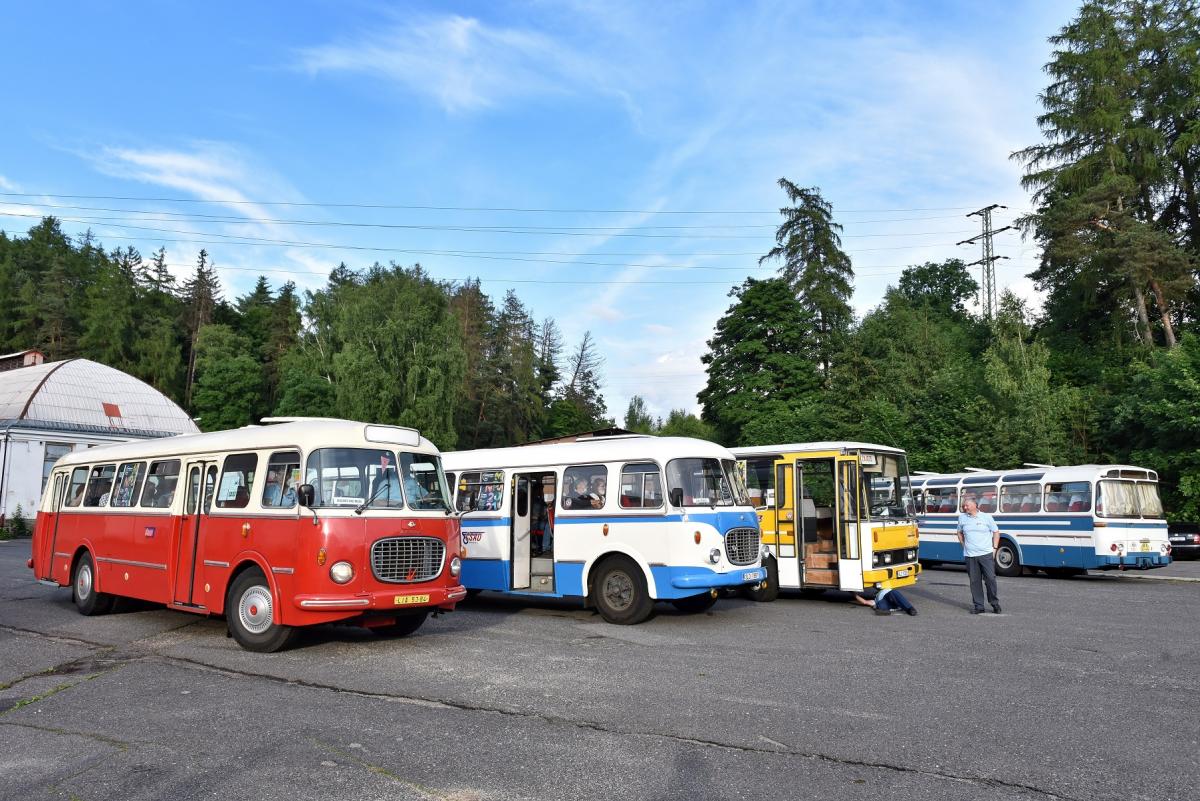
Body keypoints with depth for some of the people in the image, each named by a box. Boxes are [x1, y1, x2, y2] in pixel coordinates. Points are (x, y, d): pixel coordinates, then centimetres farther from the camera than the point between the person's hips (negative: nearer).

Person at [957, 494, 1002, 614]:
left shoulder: (986, 517, 1)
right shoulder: (962, 517, 6)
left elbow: (996, 532, 9)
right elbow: (959, 532, 21)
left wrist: (994, 548, 3)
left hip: (986, 554, -2)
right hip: (970, 556, 2)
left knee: (990, 579, -1)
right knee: (974, 581, 4)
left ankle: (995, 603, 16)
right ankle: (978, 605, 12)